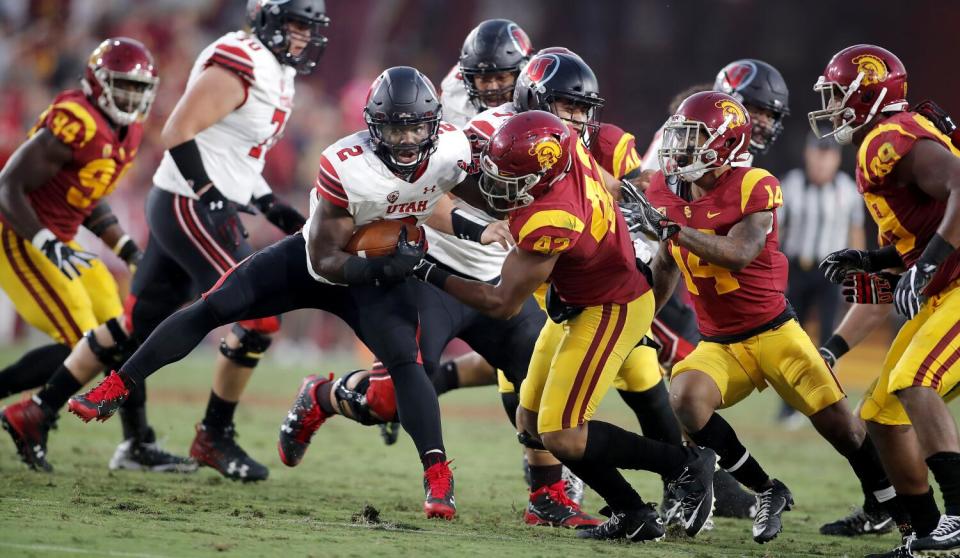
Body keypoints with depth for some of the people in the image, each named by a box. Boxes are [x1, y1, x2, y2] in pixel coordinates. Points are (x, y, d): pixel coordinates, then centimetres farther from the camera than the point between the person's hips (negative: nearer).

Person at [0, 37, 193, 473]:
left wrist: (128, 249, 11)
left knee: (117, 336, 4)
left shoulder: (126, 132, 8)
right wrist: (48, 245, -29)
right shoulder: (76, 124, -22)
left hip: (56, 243, 10)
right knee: (82, 346, -15)